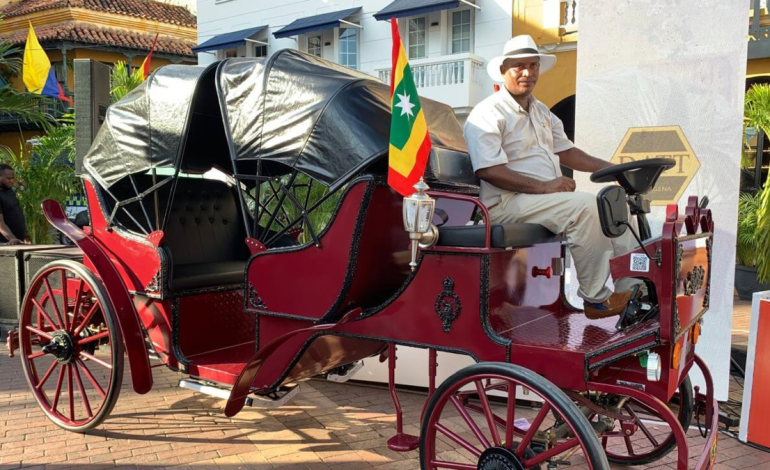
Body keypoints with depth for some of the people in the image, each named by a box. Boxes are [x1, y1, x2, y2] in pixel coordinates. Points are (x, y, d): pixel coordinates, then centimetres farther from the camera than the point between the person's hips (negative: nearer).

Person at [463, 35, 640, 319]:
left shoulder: (541, 112, 21)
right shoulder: (487, 114, -9)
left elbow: (565, 151, 24)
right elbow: (489, 171, -20)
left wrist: (610, 168, 10)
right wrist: (543, 187, -25)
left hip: (548, 197, 9)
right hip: (506, 204, -9)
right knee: (585, 206, -27)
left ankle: (636, 289, 0)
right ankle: (595, 299, -20)